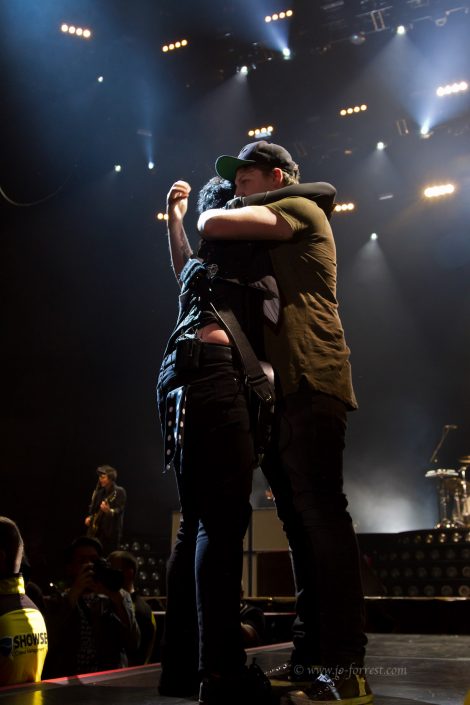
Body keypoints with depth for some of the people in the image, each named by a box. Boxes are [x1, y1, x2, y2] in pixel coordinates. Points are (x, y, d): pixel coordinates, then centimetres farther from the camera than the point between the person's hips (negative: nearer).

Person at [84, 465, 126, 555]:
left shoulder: (119, 492, -7)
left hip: (111, 532, -6)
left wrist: (109, 511, -36)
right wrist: (89, 517, 8)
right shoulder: (100, 492, 14)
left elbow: (120, 510, -18)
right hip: (96, 530, 6)